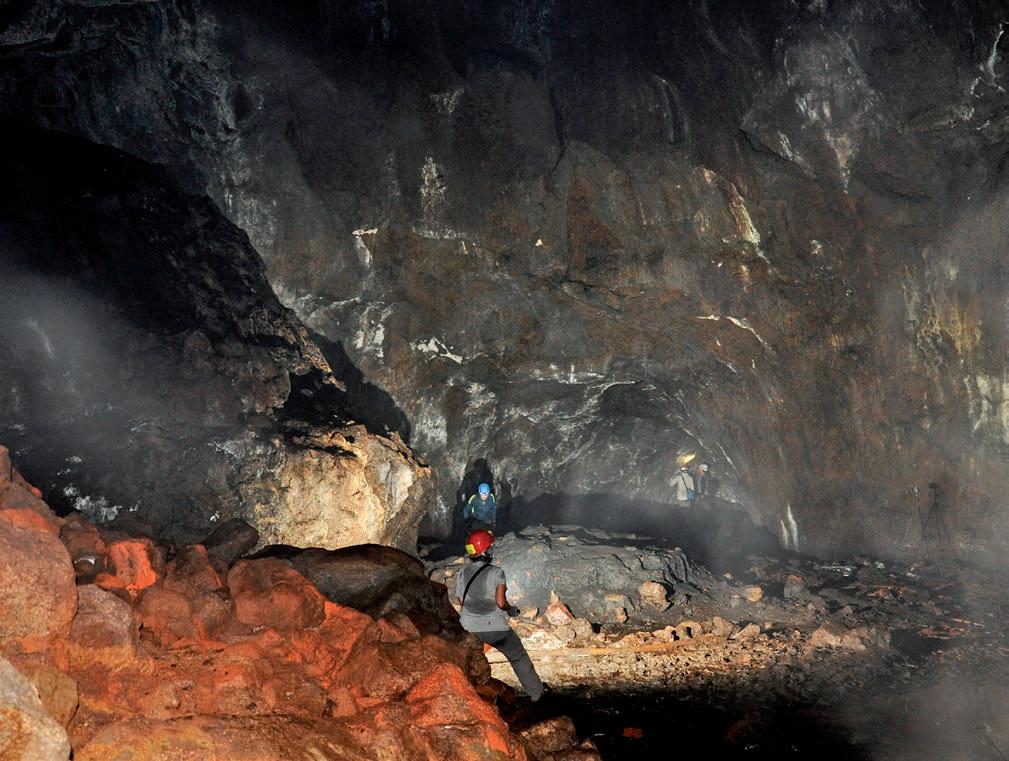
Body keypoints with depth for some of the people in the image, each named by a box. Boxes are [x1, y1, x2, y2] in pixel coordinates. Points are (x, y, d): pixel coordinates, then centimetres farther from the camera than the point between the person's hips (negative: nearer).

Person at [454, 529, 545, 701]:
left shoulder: (463, 573, -1)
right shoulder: (496, 572, -12)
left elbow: (458, 602, 2)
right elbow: (500, 602, -18)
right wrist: (511, 610, 3)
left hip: (469, 628, 2)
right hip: (496, 627, -2)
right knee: (519, 658, 19)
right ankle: (536, 692, 29)